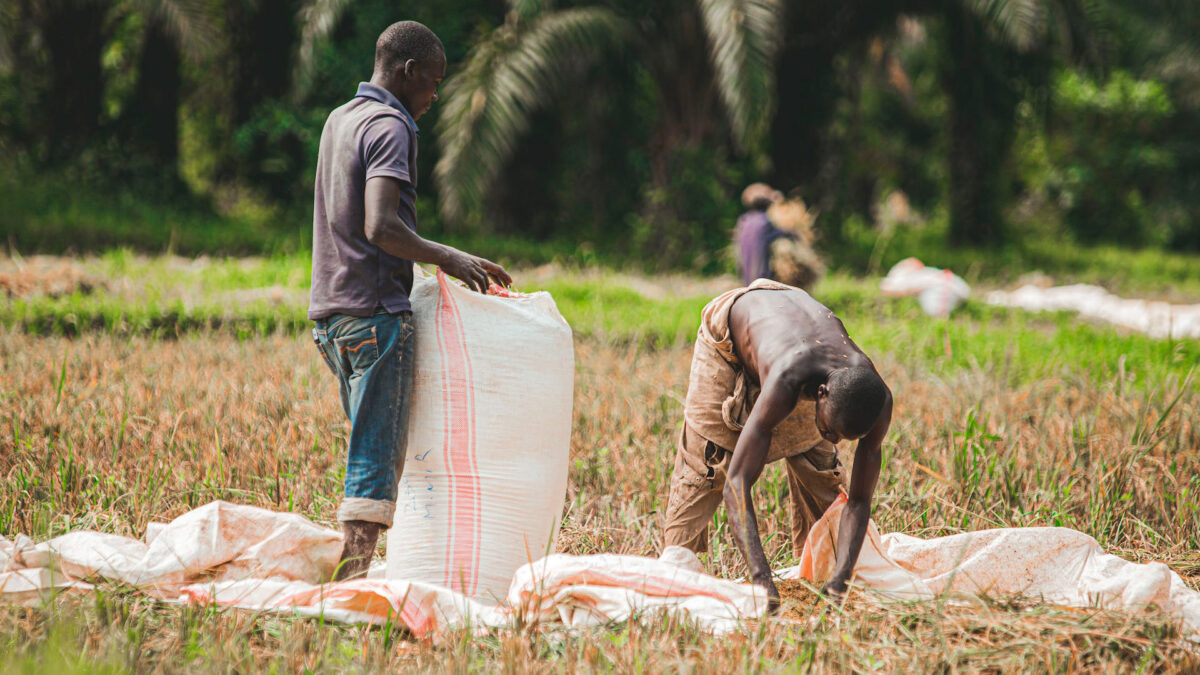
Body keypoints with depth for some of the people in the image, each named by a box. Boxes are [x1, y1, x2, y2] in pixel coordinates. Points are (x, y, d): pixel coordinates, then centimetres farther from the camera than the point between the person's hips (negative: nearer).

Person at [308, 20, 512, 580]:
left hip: (330, 313, 9)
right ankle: (353, 578, -15)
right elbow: (380, 226, -25)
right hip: (376, 312, -9)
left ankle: (349, 572, 11)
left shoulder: (339, 120, 18)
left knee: (372, 447, 14)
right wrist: (446, 257, -14)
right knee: (377, 456, -9)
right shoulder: (390, 127, -11)